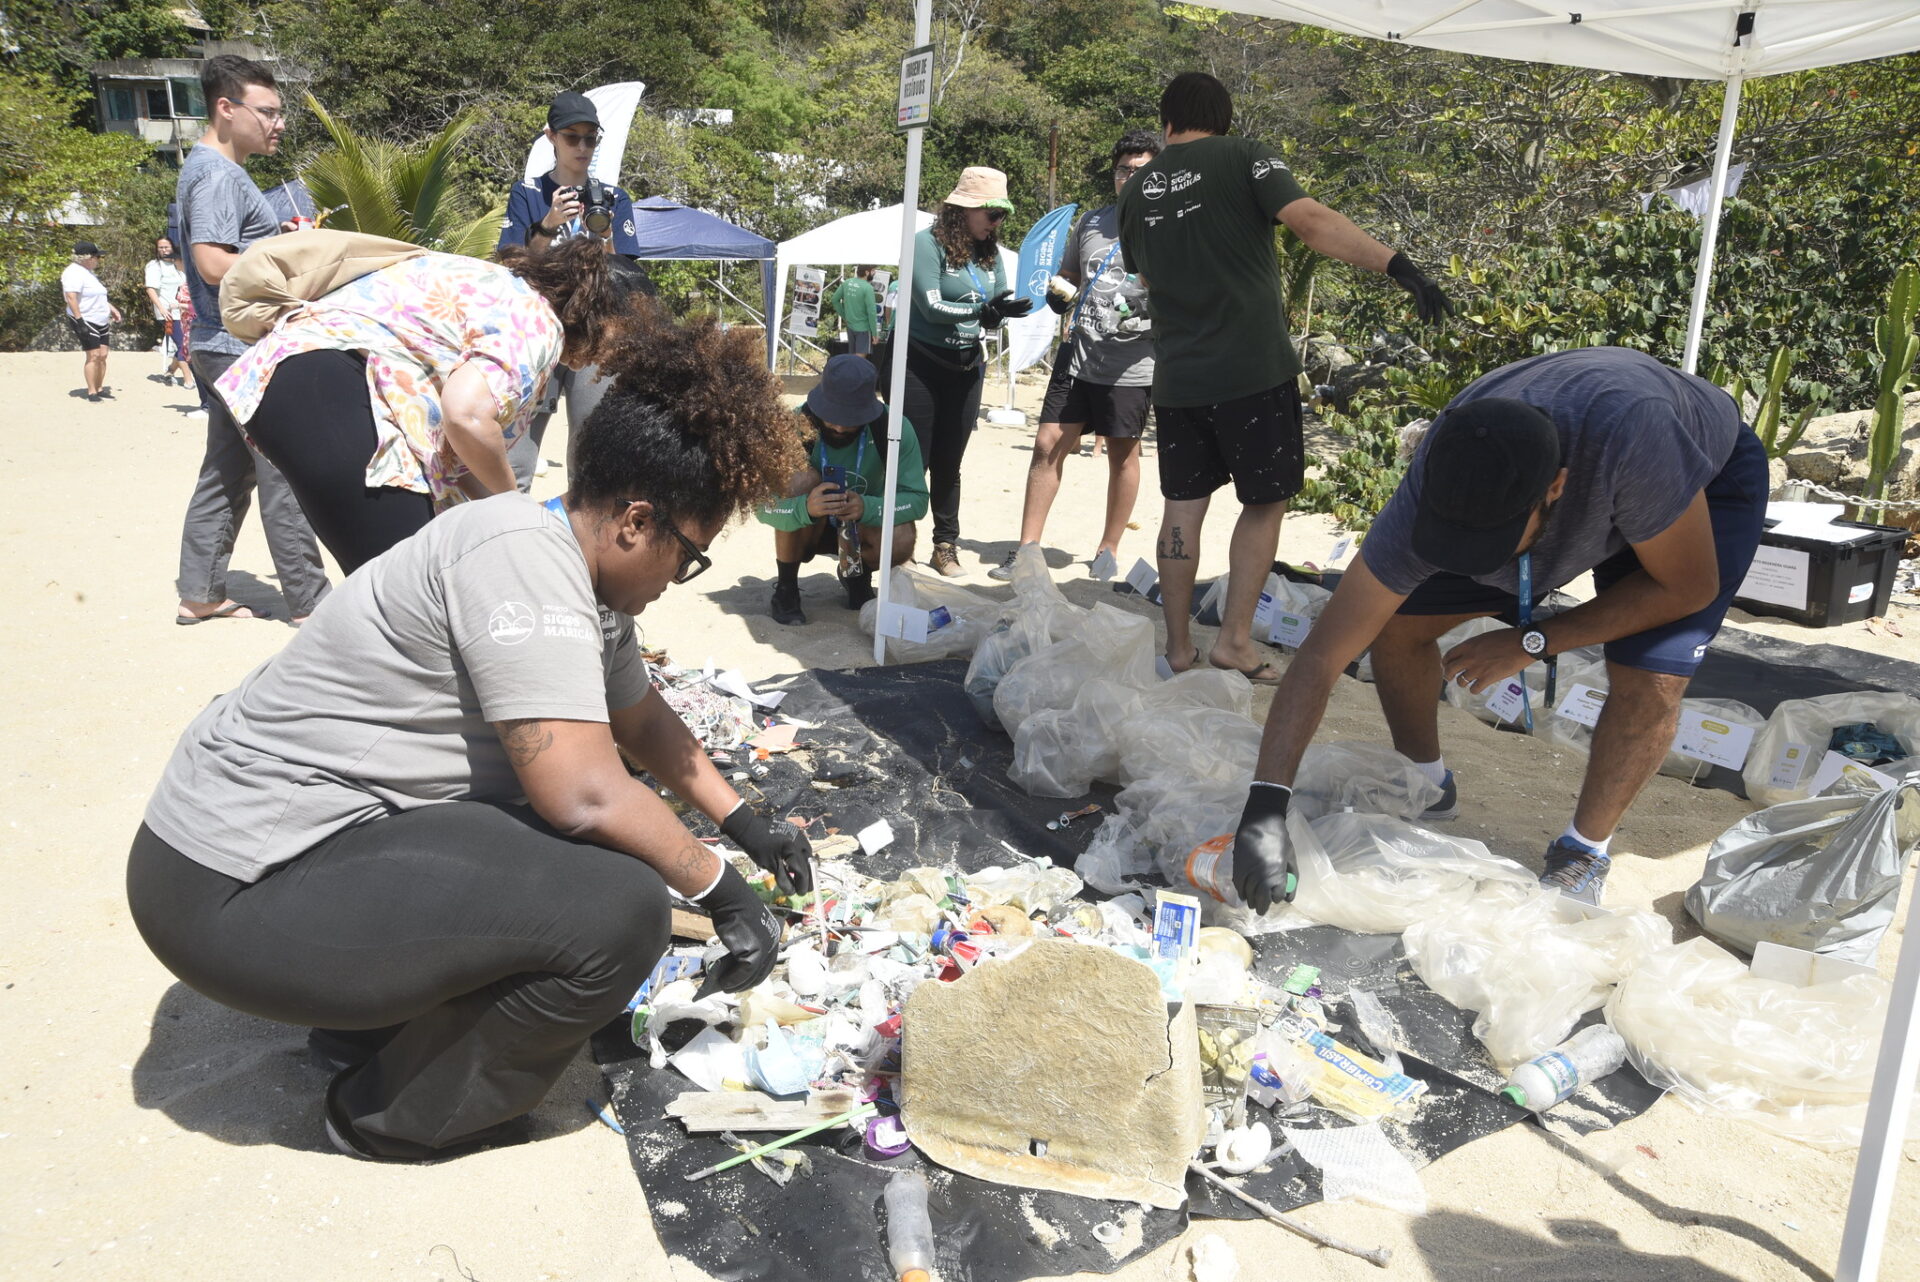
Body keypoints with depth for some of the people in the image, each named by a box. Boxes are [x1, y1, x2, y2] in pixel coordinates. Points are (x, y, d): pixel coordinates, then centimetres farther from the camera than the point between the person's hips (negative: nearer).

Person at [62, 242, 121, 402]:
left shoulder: (88, 272, 18)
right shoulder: (74, 273, -14)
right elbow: (71, 298, -23)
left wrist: (112, 309, 26)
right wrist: (79, 321, -28)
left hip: (101, 321, 9)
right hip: (86, 321, -9)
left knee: (102, 355, 6)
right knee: (93, 355, -12)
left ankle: (100, 389, 13)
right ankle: (92, 392, -8)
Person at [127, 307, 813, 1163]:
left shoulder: (584, 575, 6)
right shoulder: (522, 555, -24)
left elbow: (640, 718, 21)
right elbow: (583, 793, -29)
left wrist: (745, 822, 19)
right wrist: (721, 889, -16)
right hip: (238, 890, -10)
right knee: (620, 905, -22)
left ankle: (373, 1018, 19)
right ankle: (398, 1118, 2)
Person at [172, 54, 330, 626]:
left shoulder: (216, 170, 18)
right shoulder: (217, 174, -14)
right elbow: (214, 263, -23)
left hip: (227, 350, 11)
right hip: (247, 351, -11)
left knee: (226, 473, 13)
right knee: (285, 478, -6)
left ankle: (199, 595, 20)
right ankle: (309, 601, -1)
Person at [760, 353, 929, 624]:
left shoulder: (895, 428, -23)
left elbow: (917, 499, -22)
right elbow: (763, 505, -28)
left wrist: (867, 508, -42)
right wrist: (805, 508, -51)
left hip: (861, 528, 1)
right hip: (803, 530, 0)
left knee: (901, 541, -32)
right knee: (801, 479, -32)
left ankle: (857, 575, 6)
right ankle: (785, 589, -11)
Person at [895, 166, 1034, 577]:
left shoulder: (990, 252, 7)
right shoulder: (928, 243, -11)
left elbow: (996, 313, 7)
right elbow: (931, 307, -19)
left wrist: (1007, 311, -16)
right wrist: (984, 310, -27)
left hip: (966, 367, 5)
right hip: (920, 364, -5)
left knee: (949, 463, 10)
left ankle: (946, 546, 18)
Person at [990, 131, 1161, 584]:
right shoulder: (1090, 223, 12)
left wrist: (1155, 307, -24)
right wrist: (1057, 296, 1)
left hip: (1130, 367, -4)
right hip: (1077, 357, 4)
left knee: (1123, 455, 8)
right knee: (1048, 445, -2)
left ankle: (1109, 548, 23)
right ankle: (1027, 549, 4)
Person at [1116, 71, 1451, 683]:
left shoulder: (1137, 189, 12)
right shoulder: (1244, 156, -2)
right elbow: (1311, 221, -18)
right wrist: (1398, 265, -25)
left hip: (1176, 375, 4)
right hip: (1253, 368, -4)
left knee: (1183, 509, 10)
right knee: (1265, 501, 9)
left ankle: (1179, 647, 14)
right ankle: (1235, 639, 5)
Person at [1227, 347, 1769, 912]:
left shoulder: (1628, 437, -46)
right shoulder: (1432, 497, -35)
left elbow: (1690, 587, -28)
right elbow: (1321, 656, -34)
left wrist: (1531, 642, -28)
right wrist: (1264, 805, -41)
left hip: (1708, 479, -3)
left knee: (1650, 682, -24)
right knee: (1397, 623, -9)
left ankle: (1583, 855, 3)